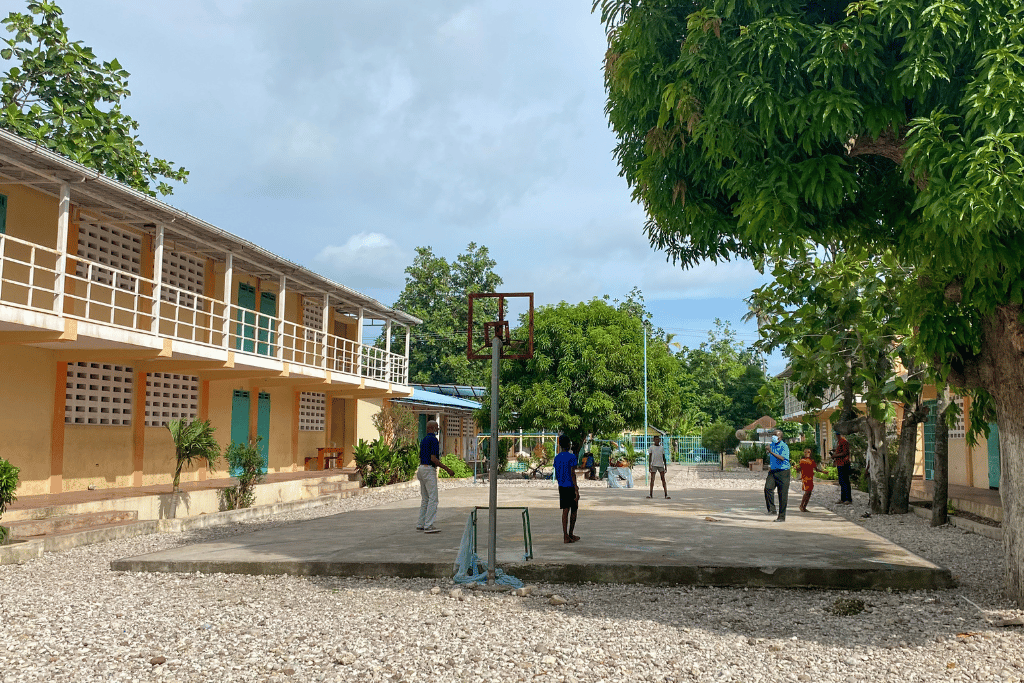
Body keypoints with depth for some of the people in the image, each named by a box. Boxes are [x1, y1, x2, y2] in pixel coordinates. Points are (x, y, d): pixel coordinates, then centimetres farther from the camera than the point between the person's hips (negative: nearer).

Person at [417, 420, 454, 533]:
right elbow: (433, 458, -18)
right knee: (433, 498, -10)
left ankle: (421, 524, 13)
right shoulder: (433, 439, -11)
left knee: (425, 499, 13)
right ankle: (428, 526, -13)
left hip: (421, 468, 10)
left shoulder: (423, 440, 17)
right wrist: (447, 469, -16)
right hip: (429, 469, -10)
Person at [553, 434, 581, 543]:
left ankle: (566, 536, -2)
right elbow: (572, 474, -17)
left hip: (561, 487, 5)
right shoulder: (572, 457, -11)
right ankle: (570, 534, 15)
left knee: (565, 510, 4)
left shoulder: (557, 458, 8)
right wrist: (576, 490, -16)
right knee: (574, 510, 9)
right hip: (571, 487, -5)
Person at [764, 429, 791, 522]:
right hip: (772, 472, 5)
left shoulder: (784, 446, -8)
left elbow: (782, 458, -23)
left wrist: (771, 452, -26)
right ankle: (771, 509, -13)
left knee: (782, 495, -1)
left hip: (783, 472, -5)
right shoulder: (771, 445, 12)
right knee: (768, 488, -20)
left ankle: (782, 517, 7)